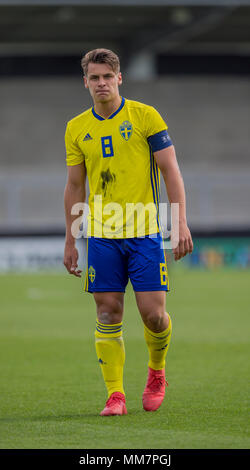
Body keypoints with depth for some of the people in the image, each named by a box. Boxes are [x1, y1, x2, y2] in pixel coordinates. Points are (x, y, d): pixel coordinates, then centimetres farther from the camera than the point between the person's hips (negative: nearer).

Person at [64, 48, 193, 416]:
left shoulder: (146, 117, -1)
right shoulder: (76, 129, 8)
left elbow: (170, 170, -2)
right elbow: (75, 186, 14)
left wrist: (181, 222, -10)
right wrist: (71, 240, 11)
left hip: (144, 231, -2)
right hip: (101, 233, 2)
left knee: (153, 313, -5)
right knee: (108, 314, -1)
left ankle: (157, 372, 23)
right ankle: (115, 395, 4)